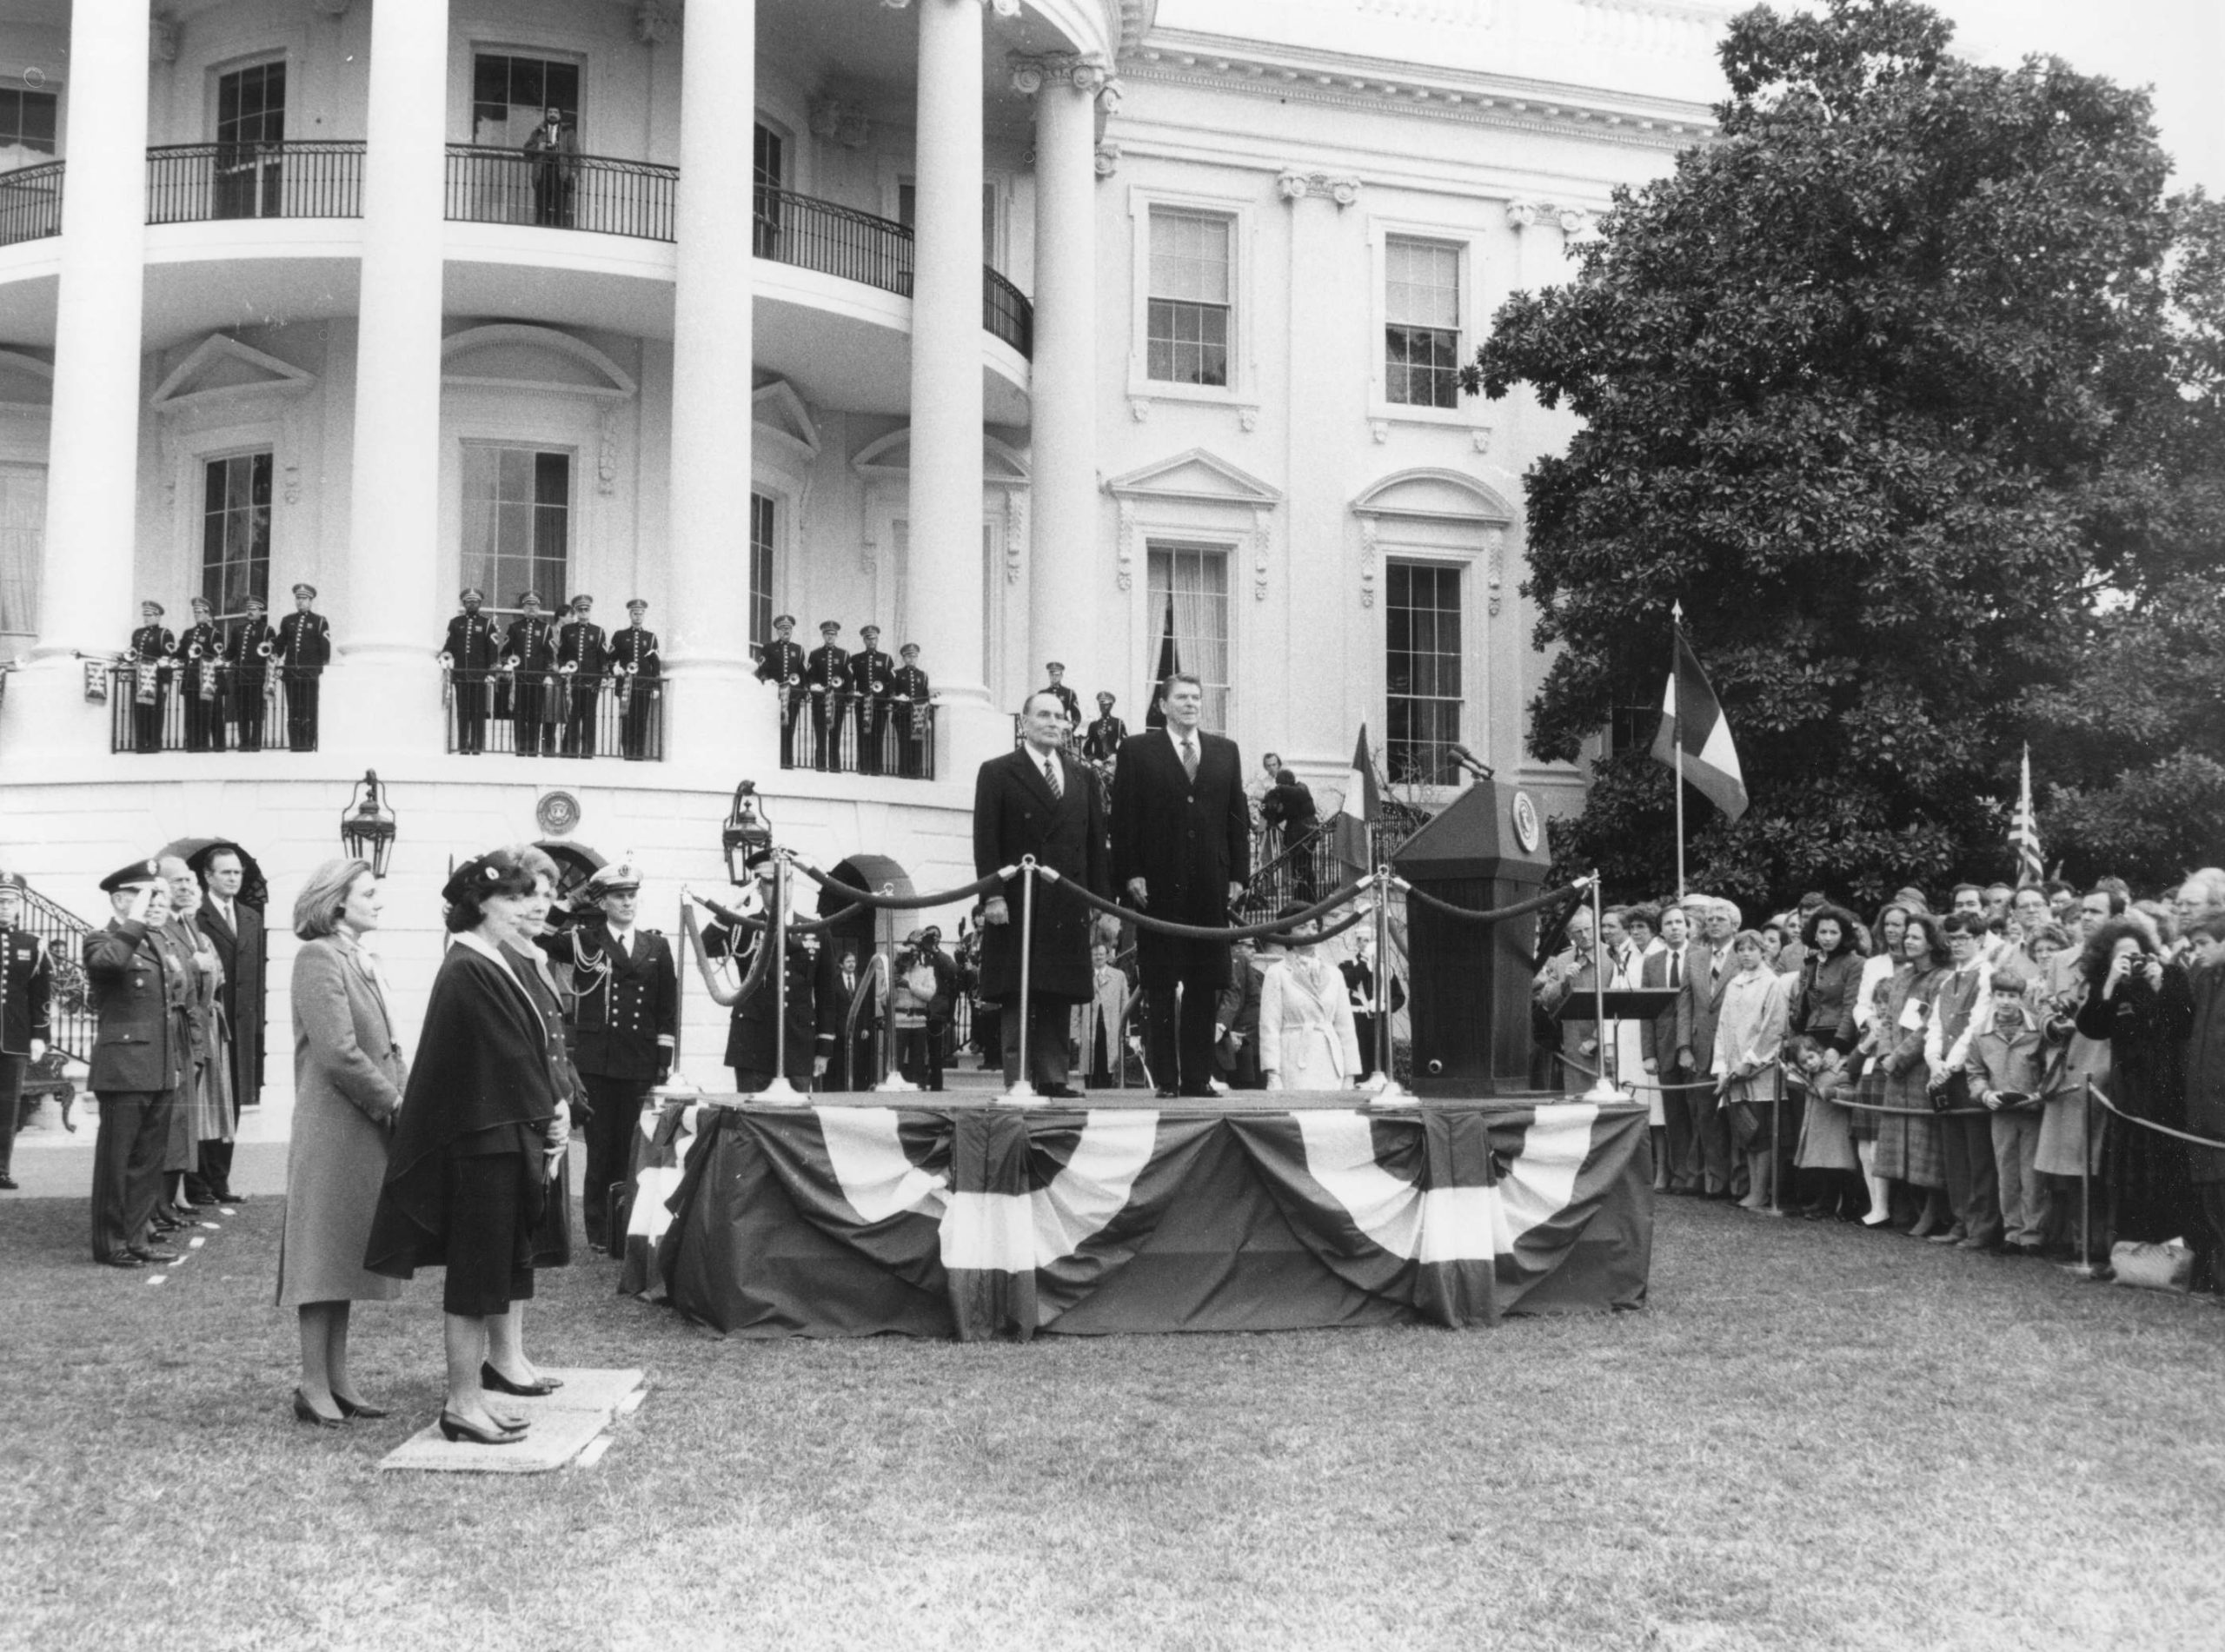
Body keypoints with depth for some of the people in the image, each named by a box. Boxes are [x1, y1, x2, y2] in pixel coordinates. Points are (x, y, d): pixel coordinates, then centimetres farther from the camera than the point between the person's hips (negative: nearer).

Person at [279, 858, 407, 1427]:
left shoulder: (362, 962, 17)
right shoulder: (318, 958, -12)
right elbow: (337, 1052, -19)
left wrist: (404, 1097, 2)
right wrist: (392, 1102, -13)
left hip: (368, 1130, 9)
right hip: (334, 1128, -9)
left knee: (346, 1257, 12)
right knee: (324, 1258, -3)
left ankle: (337, 1381, 17)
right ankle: (314, 1386, 3)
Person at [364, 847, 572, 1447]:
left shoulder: (499, 965, 12)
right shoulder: (469, 973, -20)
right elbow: (508, 1061, -19)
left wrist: (550, 1117, 3)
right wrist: (551, 1118, -8)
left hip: (512, 1140, 10)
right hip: (483, 1145, -10)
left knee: (510, 1256, 21)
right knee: (478, 1269, -3)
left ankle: (504, 1359, 36)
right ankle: (463, 1404, 4)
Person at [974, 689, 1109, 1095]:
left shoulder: (1082, 777, 17)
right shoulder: (997, 773, 3)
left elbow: (1096, 844, 14)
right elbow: (986, 840, -3)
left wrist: (1101, 902, 8)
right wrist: (992, 895, -12)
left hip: (1067, 906, 4)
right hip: (1017, 903, -4)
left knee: (1060, 995, 3)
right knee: (1017, 995, -4)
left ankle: (1053, 1077, 7)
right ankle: (1018, 1078, -2)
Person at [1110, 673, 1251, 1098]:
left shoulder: (1225, 752, 15)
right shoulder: (1136, 750, 5)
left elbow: (1238, 817, 13)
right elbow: (1124, 818, 0)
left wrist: (1238, 875, 5)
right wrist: (1131, 875, -8)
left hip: (1211, 887, 3)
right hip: (1158, 886, -3)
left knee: (1204, 987, 3)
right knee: (1159, 987, 0)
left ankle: (1198, 1077, 7)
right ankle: (1165, 1079, 4)